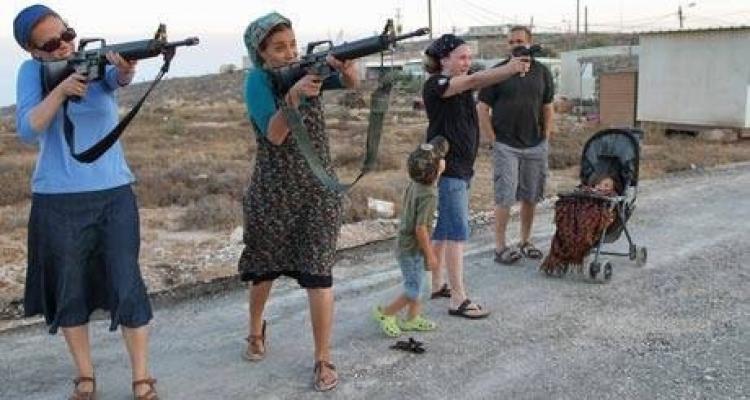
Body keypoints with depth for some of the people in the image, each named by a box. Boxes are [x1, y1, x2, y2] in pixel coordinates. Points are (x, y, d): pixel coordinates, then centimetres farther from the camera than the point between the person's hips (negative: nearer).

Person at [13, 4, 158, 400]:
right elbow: (26, 130, -10)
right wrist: (61, 89, -21)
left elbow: (120, 77, -25)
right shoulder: (31, 71, 1)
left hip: (113, 194, -1)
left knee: (127, 287, -1)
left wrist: (125, 69, -49)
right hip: (56, 201, 1)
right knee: (69, 291, 10)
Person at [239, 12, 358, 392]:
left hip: (318, 189, 1)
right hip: (272, 191, -1)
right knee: (263, 268, 16)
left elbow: (350, 83, -19)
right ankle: (256, 332, 44)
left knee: (318, 274, -3)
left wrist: (346, 65, -41)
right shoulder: (257, 80, -11)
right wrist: (294, 94, -37)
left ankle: (323, 359, 9)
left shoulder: (309, 68, -1)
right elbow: (274, 135, -24)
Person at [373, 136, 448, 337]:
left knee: (417, 285, 20)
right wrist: (430, 254, -16)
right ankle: (385, 313, 16)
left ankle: (412, 319, 32)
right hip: (413, 249, -9)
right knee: (413, 292, 3)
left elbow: (404, 206, 13)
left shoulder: (414, 183, -2)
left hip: (406, 243, 9)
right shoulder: (428, 195, -27)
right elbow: (420, 228, -27)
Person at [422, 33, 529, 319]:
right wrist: (510, 69, -32)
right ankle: (458, 300, -6)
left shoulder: (462, 85, 13)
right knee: (457, 231, -9)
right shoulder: (436, 84, -13)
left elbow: (481, 81, -3)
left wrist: (512, 68, -19)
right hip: (446, 168, -9)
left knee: (443, 229, 15)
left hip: (461, 167, 9)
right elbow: (474, 81, -24)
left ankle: (436, 285, 26)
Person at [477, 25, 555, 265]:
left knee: (531, 197, 10)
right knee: (505, 197, -5)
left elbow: (548, 108, 15)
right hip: (506, 146, -4)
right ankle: (500, 247, 3)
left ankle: (525, 242, 23)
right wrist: (494, 140, -7)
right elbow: (482, 109, -3)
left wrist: (546, 138, 8)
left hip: (536, 146, 4)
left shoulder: (542, 72, 9)